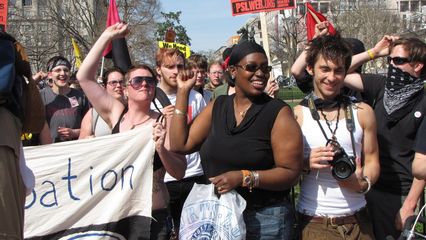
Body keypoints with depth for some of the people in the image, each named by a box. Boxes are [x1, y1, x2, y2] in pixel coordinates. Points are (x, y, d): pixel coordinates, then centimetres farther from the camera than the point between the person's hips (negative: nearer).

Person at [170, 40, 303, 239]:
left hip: (265, 218, -4)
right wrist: (183, 92, -2)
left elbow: (291, 172, -14)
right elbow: (180, 145, -1)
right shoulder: (217, 106, 3)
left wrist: (243, 177, -26)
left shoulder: (279, 112, -11)